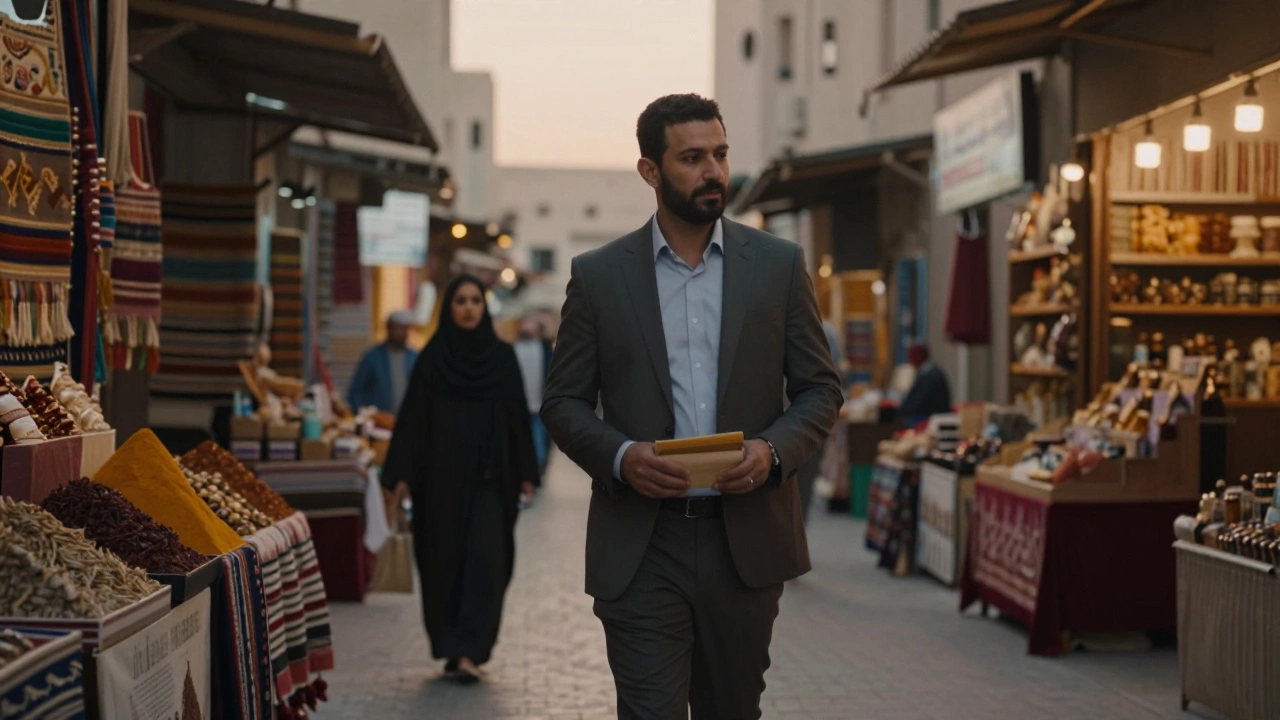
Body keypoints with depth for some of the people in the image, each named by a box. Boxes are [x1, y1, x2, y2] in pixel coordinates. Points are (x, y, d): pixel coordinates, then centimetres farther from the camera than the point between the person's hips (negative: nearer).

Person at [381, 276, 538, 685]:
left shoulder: (502, 356, 5)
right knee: (444, 560, 4)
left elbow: (518, 416, 5)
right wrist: (401, 474, -5)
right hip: (442, 475, 0)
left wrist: (525, 473, 1)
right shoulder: (431, 359, 2)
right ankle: (451, 649, 17)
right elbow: (413, 418, 0)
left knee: (484, 558, -9)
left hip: (490, 476, 0)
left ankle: (468, 652, -9)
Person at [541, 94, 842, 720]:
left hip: (746, 543, 2)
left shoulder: (778, 265, 5)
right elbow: (562, 402, 5)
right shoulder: (597, 275, 3)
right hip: (640, 547, -2)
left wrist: (774, 450, -12)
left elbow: (820, 388, 8)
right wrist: (619, 456, -15)